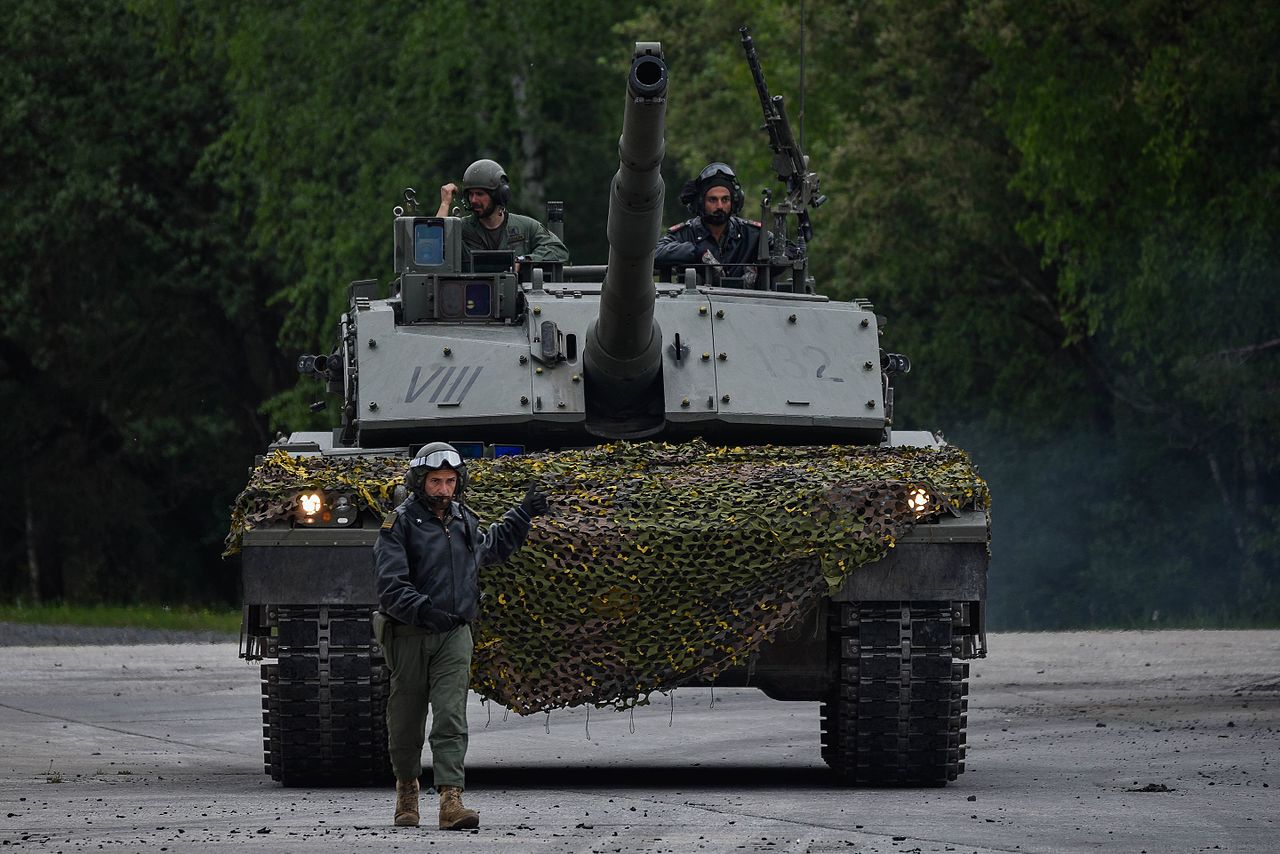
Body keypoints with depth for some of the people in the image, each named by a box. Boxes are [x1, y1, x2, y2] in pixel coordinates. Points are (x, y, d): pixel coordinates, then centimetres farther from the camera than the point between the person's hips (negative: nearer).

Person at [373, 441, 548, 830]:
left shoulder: (464, 521, 11)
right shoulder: (400, 524, -8)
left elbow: (493, 545, 35)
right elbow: (391, 585, -18)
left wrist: (522, 515, 29)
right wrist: (421, 609, -32)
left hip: (454, 635, 3)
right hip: (409, 634, -3)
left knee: (451, 719, -11)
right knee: (406, 721, 8)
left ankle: (451, 801, -21)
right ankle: (406, 788, 31)